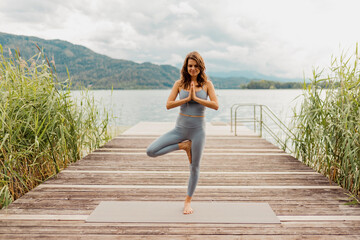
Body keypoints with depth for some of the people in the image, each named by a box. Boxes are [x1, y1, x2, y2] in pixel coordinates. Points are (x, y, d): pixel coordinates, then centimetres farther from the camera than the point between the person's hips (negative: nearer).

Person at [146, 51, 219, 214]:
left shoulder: (206, 84, 0)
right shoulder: (180, 83, 1)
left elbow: (215, 105, -11)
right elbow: (168, 105, -6)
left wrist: (196, 98, -15)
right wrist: (187, 98, -15)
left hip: (197, 129, -1)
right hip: (180, 127, 1)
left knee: (194, 167, 8)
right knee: (151, 151, -12)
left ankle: (188, 201, 29)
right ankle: (183, 146, 6)